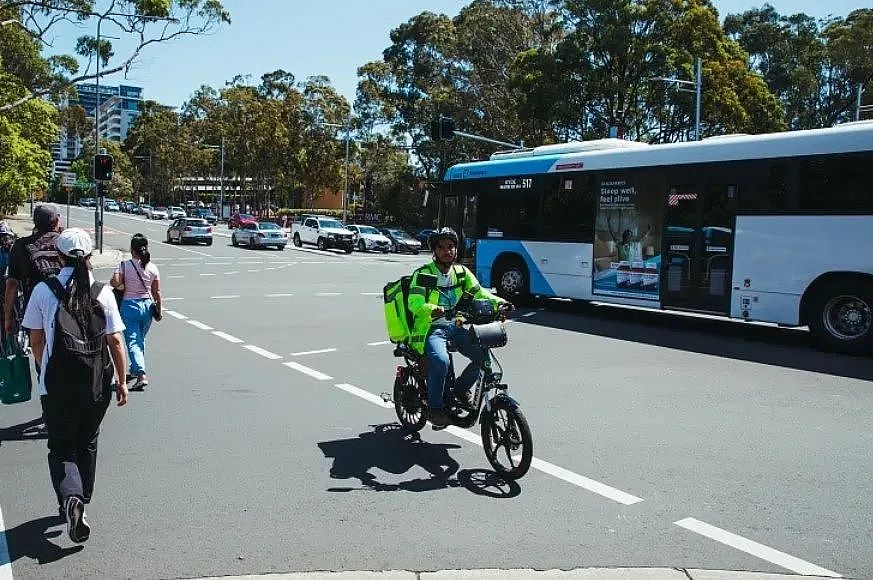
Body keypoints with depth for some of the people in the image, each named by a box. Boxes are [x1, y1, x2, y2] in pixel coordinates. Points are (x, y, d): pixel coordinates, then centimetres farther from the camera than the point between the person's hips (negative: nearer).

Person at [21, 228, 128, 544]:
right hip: (97, 384, 1)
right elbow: (115, 341, -6)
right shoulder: (103, 292, -6)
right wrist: (121, 381, 4)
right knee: (87, 444, 20)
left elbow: (36, 341, 1)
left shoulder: (44, 291, -6)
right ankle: (82, 499, 32)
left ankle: (70, 497, -15)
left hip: (57, 384, -1)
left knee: (61, 447, 10)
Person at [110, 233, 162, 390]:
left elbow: (114, 283, -22)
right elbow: (156, 292, 2)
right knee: (141, 340, 21)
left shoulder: (124, 265, -10)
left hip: (130, 305, -4)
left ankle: (141, 375, -19)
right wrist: (159, 310, 12)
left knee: (133, 341, -4)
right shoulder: (153, 268, -1)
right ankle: (135, 370, 37)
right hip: (147, 305, 4)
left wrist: (124, 282, 0)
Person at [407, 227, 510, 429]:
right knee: (440, 360, -32)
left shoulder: (461, 272, 11)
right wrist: (433, 310, -39)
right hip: (431, 328, -5)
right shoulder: (423, 274, -7)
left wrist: (498, 302, -11)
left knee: (483, 354, -13)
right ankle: (435, 408, -12)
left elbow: (479, 293, 9)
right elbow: (414, 303, -18)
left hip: (455, 326, 6)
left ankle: (461, 388, 13)